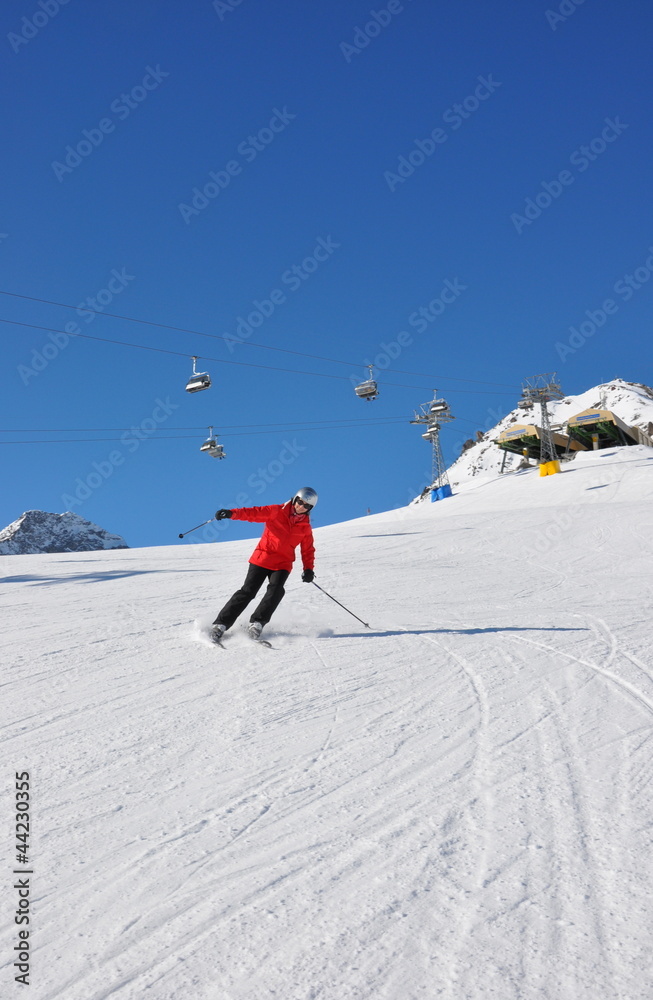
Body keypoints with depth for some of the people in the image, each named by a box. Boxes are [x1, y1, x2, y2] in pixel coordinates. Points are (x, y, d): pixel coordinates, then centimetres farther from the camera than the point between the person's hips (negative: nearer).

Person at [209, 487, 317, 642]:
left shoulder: (306, 527, 10)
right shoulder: (276, 511, -1)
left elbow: (308, 550, 17)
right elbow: (254, 513, -9)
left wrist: (308, 568, 1)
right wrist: (232, 513, -25)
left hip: (282, 564, 3)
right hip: (262, 558, -3)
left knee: (275, 590, -24)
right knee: (248, 591, -10)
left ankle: (257, 622, -18)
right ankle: (221, 623, -5)